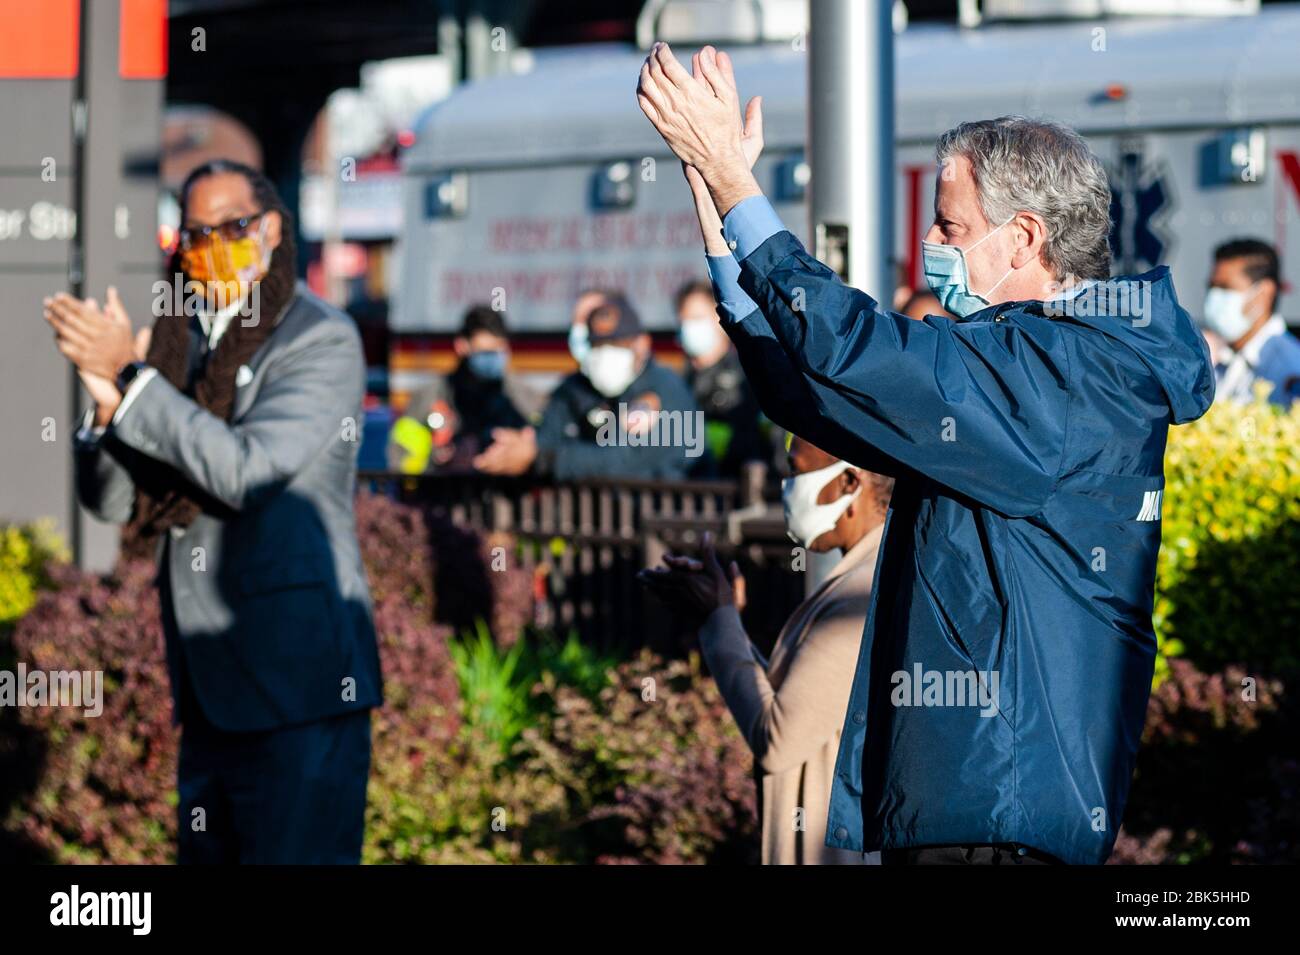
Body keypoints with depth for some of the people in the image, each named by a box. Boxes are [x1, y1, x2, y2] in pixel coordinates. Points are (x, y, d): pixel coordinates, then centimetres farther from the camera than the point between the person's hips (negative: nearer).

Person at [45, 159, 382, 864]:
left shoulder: (322, 341, -6)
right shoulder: (185, 343, 14)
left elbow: (247, 470, -20)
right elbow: (112, 501, 11)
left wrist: (131, 375, -17)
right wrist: (108, 402, -9)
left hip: (297, 685, -7)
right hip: (211, 688, 8)